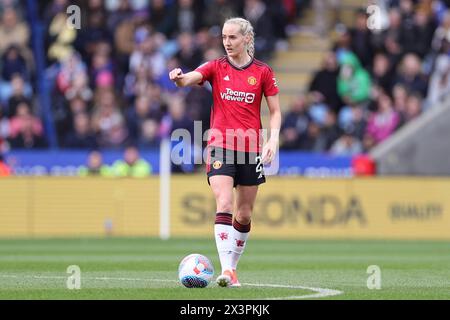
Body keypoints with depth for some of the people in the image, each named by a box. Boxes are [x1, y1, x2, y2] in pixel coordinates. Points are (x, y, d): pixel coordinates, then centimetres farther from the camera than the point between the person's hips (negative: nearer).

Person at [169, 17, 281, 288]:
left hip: (250, 148, 1)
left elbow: (275, 111, 6)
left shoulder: (263, 72, 3)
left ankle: (233, 267, 25)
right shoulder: (216, 67, 2)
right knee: (224, 205, -18)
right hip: (220, 146, -1)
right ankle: (226, 271, -24)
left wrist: (273, 138, -10)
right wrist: (179, 78, -41)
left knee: (244, 214, 8)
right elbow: (190, 79, -17)